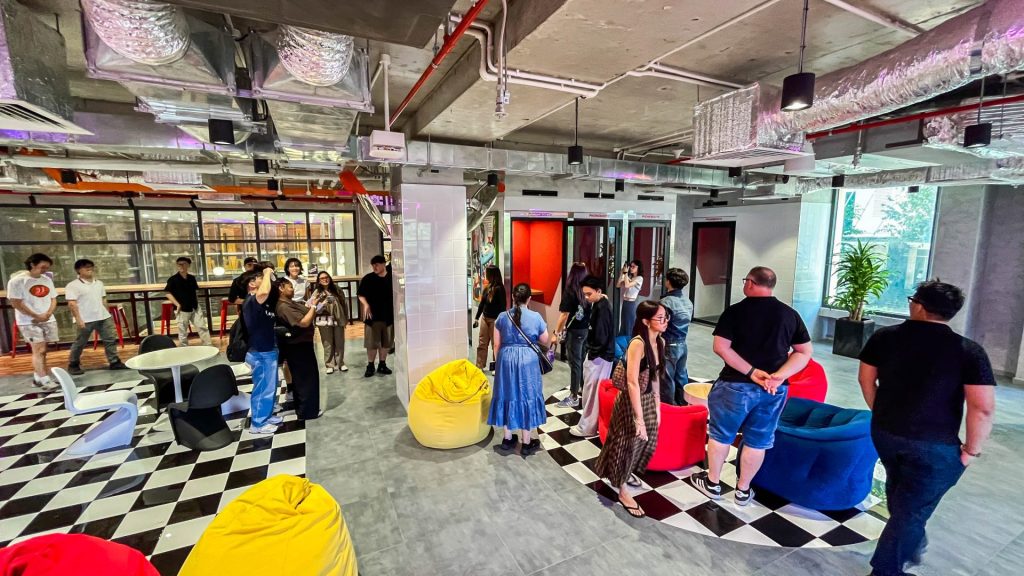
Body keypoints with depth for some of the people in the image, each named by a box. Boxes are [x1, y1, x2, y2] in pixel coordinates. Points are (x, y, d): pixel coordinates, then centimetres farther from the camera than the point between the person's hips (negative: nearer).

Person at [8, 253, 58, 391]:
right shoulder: (17, 281, -8)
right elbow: (16, 303, -11)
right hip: (29, 322, -5)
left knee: (42, 351, 9)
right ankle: (45, 381, -12)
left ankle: (37, 378, 18)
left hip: (48, 320, 5)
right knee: (38, 350, -11)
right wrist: (36, 316, -13)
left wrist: (47, 314, -5)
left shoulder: (47, 280, 9)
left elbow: (53, 299, 11)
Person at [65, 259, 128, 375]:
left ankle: (114, 362, 10)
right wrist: (78, 318, -19)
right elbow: (72, 304, -14)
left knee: (111, 339, 4)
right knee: (80, 343, 6)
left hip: (103, 317, 6)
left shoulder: (99, 283, 12)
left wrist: (107, 314, 16)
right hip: (85, 320, -5)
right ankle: (73, 365, 21)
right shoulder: (73, 285, -8)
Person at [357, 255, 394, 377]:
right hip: (373, 315, -1)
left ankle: (382, 364, 25)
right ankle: (370, 366, 17)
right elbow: (361, 295, 2)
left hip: (389, 315, 2)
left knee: (386, 342, 10)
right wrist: (366, 304, -15)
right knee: (372, 342, 3)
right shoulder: (368, 278, -3)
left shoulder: (392, 278, -1)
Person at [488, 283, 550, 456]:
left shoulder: (502, 317, -4)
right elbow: (545, 341, 3)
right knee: (526, 397, 8)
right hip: (528, 361, -2)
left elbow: (496, 344, 1)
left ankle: (507, 439, 25)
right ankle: (526, 443, 18)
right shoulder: (536, 317, -8)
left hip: (506, 360, 2)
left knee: (508, 396, 14)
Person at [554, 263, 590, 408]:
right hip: (587, 329, 6)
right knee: (583, 360, 20)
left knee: (575, 363, 1)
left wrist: (557, 333, -9)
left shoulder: (569, 291, -16)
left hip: (574, 331, -6)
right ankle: (583, 388, 36)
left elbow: (564, 315, -16)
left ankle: (574, 397, 9)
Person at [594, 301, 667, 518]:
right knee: (629, 443, 8)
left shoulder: (660, 342, 0)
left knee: (647, 441, 22)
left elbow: (655, 377, 8)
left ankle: (627, 473, 50)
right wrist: (639, 418, -25)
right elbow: (633, 383, -26)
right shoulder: (638, 344, -25)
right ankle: (622, 490, 31)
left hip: (649, 398, 8)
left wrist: (657, 407, 11)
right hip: (632, 401, -8)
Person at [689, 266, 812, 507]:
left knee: (720, 435, 13)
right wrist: (779, 376, -8)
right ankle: (743, 489, 29)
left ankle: (712, 483, 27)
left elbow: (721, 347, -16)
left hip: (736, 385, -4)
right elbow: (805, 352, 3)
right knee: (757, 441, 16)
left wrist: (752, 372, -14)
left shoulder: (735, 311, -9)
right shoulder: (790, 314, 3)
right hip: (775, 389, 4)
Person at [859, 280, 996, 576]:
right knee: (912, 509, 10)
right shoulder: (969, 351, -15)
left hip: (885, 433, 4)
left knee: (899, 491, 28)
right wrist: (971, 450, -5)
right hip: (934, 446, -3)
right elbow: (983, 408, -19)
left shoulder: (884, 337, -6)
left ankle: (910, 546, 51)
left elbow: (866, 378, 2)